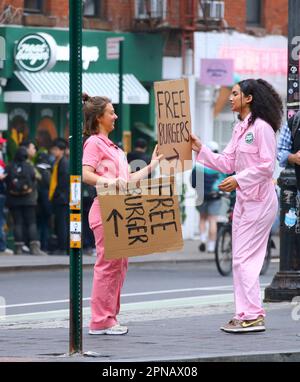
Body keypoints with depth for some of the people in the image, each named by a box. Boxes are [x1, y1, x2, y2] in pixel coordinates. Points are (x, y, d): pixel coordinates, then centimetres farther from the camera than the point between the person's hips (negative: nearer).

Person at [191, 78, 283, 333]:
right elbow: (227, 163, 13)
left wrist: (239, 180, -21)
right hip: (243, 199, 10)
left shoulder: (262, 128, -13)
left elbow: (267, 166, -19)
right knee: (241, 259, 10)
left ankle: (253, 315, -7)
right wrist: (200, 149, 6)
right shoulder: (240, 129, 14)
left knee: (244, 259, -10)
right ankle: (244, 314, 14)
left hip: (260, 200, -10)